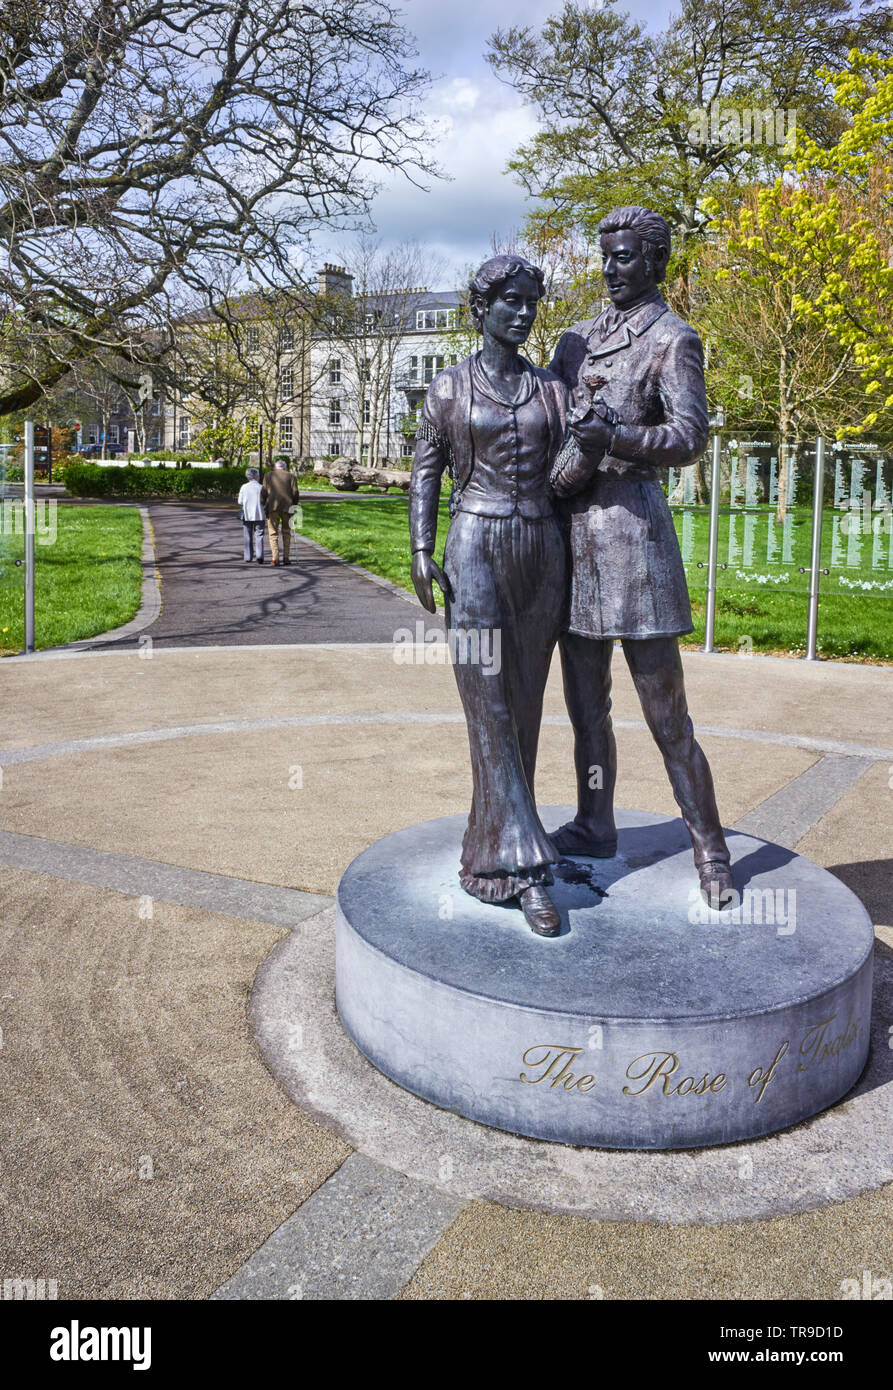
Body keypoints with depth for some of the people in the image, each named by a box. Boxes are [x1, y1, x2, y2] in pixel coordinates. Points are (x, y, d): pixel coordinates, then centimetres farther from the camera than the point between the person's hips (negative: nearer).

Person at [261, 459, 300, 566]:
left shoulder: (268, 475, 10)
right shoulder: (290, 476, 10)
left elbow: (264, 492, 3)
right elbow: (295, 492, 1)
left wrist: (263, 505, 11)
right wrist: (294, 505, 11)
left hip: (272, 506, -1)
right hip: (287, 507, 1)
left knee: (273, 533, 3)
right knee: (286, 532, 13)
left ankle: (275, 558, -6)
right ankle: (286, 557, 9)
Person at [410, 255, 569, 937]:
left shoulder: (553, 389, 13)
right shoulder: (449, 388, 5)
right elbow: (425, 473, 3)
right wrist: (421, 552, -8)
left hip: (542, 551, 4)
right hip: (475, 551, -3)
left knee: (524, 703, 5)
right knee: (489, 706, -10)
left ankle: (494, 841, 18)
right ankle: (528, 868, -9)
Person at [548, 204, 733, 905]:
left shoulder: (673, 339, -2)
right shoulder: (578, 339, 19)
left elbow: (690, 437, -12)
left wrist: (614, 438, -29)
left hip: (630, 520, -7)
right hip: (571, 529, 7)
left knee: (666, 712, -5)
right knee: (586, 703, 13)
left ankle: (711, 849, 8)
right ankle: (595, 827, 26)